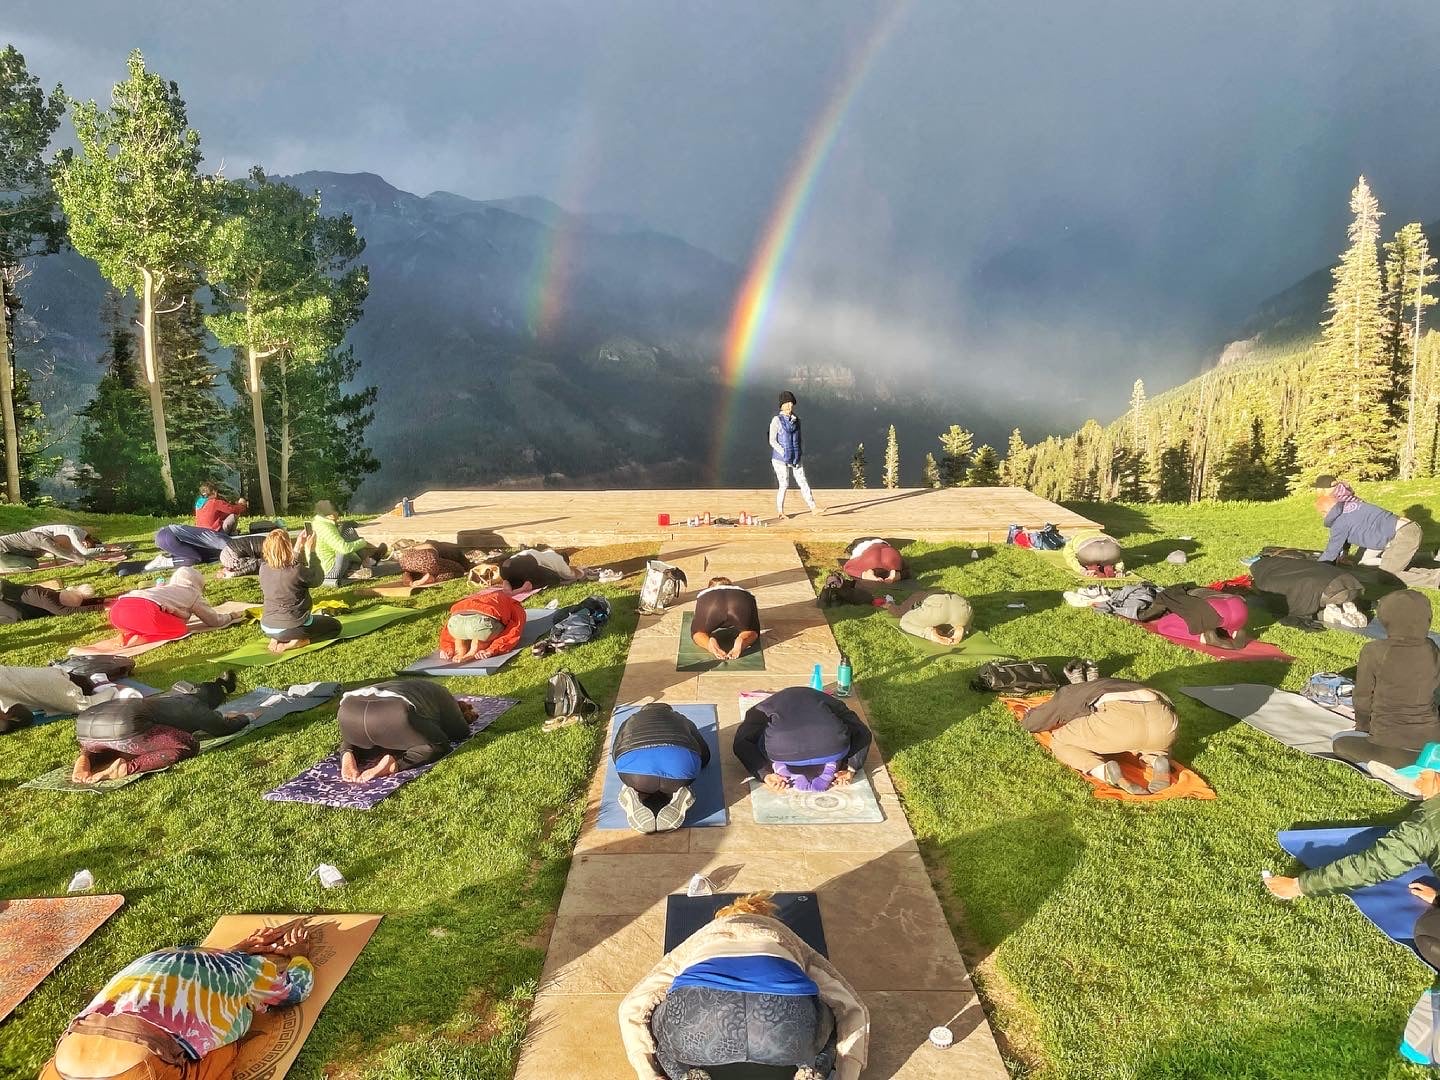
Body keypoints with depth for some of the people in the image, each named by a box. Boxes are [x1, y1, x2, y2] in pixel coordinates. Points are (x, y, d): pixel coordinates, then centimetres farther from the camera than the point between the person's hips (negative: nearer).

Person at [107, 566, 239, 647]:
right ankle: (137, 639, -15)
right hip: (145, 609, -8)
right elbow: (214, 620, 24)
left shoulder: (166, 588, 37)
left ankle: (128, 634, 5)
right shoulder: (193, 593, 20)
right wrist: (229, 617, 43)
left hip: (119, 606, 8)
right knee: (181, 630, 2)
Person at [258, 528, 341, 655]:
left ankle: (276, 639, 9)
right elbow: (318, 579, -4)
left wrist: (299, 548, 14)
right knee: (335, 626, 16)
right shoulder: (297, 570, -24)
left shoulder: (264, 568, -6)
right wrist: (310, 551, -1)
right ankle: (293, 643, -6)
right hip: (292, 626, -6)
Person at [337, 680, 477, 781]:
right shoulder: (440, 694, 28)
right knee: (439, 746, 14)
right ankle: (392, 764, -12)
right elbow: (461, 732, 26)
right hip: (392, 713, -7)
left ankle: (348, 754, 7)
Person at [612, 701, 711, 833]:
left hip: (634, 761, 0)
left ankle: (634, 794, 0)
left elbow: (615, 754, 41)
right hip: (682, 761, 0)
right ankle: (678, 796, 0)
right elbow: (705, 757, 41)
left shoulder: (631, 720, 39)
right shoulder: (682, 719, 38)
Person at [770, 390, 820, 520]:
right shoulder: (777, 420, -7)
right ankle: (780, 511, 12)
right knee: (784, 485, -1)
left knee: (803, 482, 3)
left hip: (795, 459, 6)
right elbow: (772, 441, -9)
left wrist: (801, 452, 7)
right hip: (781, 459, -6)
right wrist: (784, 453, -15)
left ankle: (813, 507, 3)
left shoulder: (796, 420, 11)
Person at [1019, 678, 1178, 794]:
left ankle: (1105, 772, -10)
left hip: (1121, 719, -5)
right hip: (1166, 722, 5)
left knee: (1059, 742, 18)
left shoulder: (1067, 693, 31)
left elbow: (1029, 724, 38)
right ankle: (1159, 762, 5)